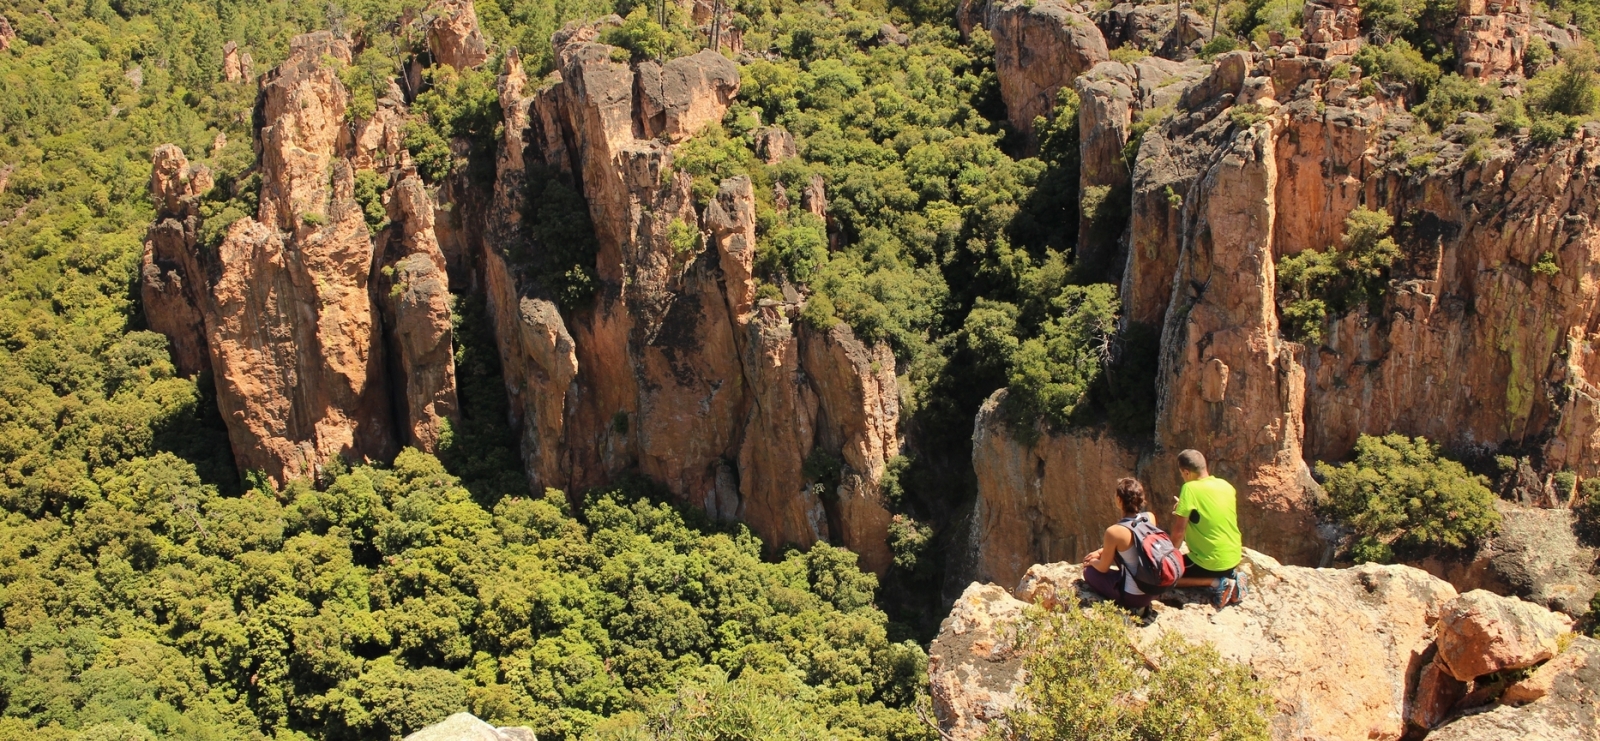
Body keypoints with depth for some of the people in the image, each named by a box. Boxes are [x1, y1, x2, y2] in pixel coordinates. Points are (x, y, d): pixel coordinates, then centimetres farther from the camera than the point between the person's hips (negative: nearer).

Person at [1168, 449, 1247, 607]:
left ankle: (1217, 583, -6)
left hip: (1211, 563, -8)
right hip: (1234, 558, 8)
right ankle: (1232, 575, 9)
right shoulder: (1226, 486, 2)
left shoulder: (1190, 489, -19)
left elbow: (1178, 532, -18)